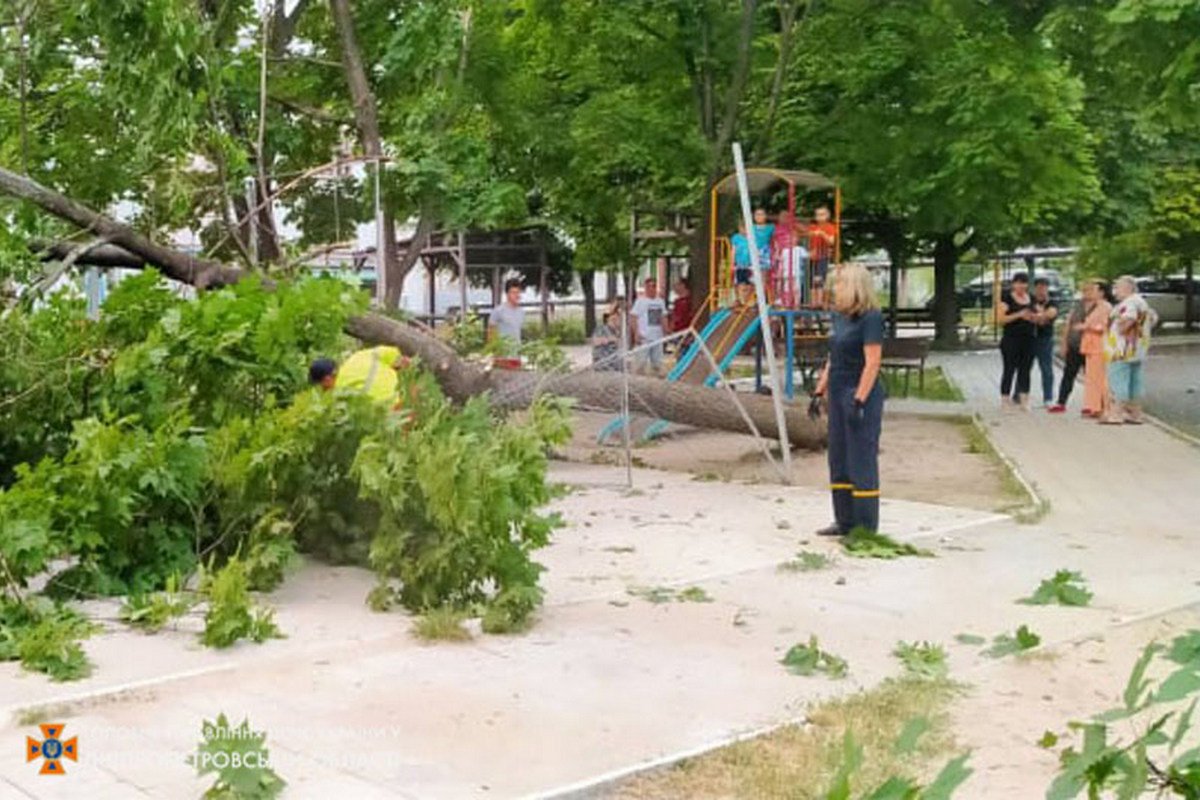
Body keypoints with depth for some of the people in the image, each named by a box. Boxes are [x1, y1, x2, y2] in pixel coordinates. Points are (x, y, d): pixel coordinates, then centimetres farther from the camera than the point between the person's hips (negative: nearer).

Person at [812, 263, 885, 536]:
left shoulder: (870, 318, -13)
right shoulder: (839, 316, 12)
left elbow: (872, 363, -18)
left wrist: (859, 400, -23)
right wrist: (820, 390, 17)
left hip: (860, 394, -9)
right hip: (838, 394, 9)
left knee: (862, 461, -3)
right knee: (839, 459, 12)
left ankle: (866, 527, 3)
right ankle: (845, 521, 21)